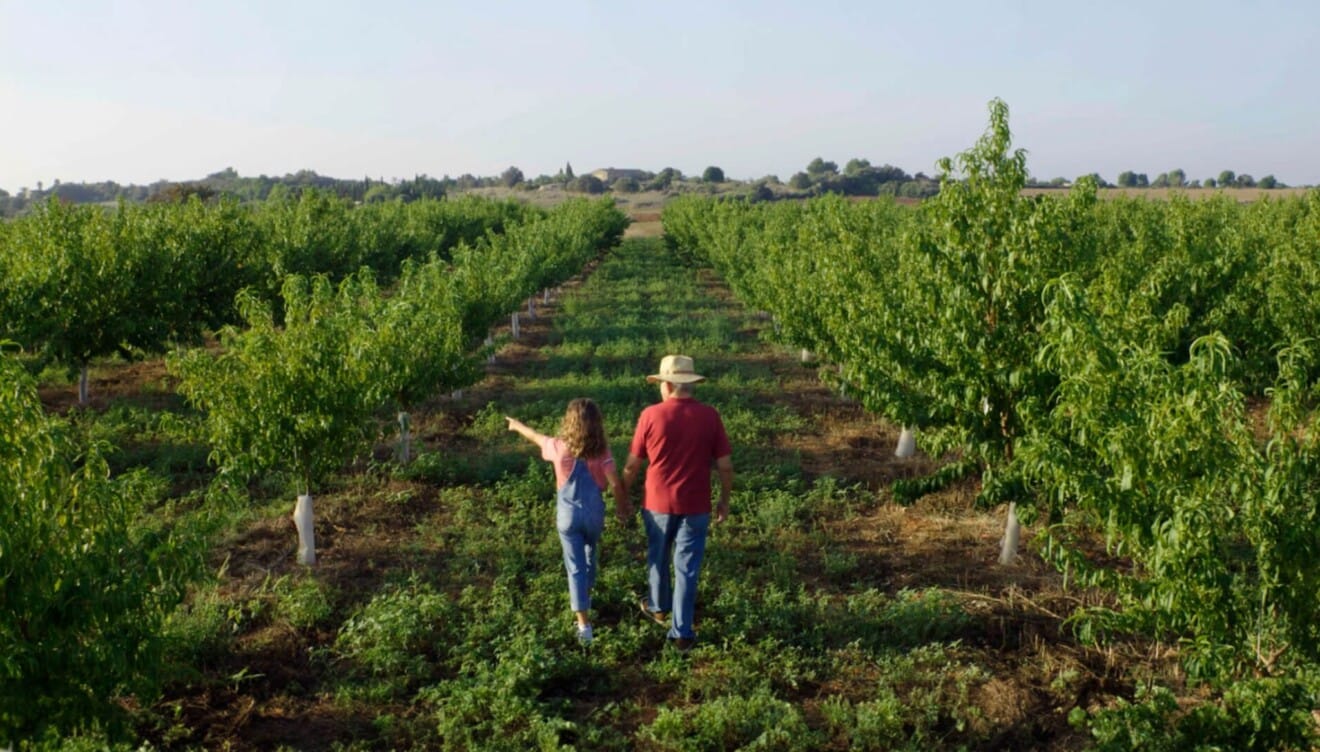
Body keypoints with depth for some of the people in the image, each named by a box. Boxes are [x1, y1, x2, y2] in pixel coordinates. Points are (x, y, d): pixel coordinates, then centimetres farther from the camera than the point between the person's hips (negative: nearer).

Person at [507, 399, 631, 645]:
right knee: (589, 557, 27)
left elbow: (537, 437, 8)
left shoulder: (559, 447, -12)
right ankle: (585, 597, 48)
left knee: (575, 567, 2)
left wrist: (518, 425, 28)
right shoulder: (601, 450, -14)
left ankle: (584, 624, -3)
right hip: (594, 512, 1)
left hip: (568, 514, -1)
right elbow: (615, 484, -15)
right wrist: (623, 507, 3)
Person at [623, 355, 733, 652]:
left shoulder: (651, 415, -11)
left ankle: (658, 607, 44)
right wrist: (725, 500, 9)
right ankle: (682, 632, 11)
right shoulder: (710, 416, -9)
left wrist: (623, 495, 11)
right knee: (687, 567, 8)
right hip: (695, 506, 0)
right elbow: (725, 465, -6)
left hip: (658, 503, 0)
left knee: (658, 558, 23)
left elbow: (632, 465, -5)